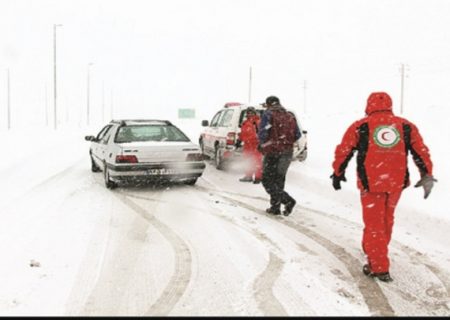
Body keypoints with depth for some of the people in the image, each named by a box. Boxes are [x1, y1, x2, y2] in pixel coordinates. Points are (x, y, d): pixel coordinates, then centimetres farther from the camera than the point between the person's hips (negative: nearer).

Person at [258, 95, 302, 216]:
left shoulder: (268, 115, -5)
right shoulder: (290, 116, 11)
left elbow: (262, 134, -14)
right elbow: (297, 135, 9)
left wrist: (262, 144, 5)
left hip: (272, 152, -6)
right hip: (287, 152, 6)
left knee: (268, 180, 1)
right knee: (279, 180, 16)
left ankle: (287, 200, -15)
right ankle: (275, 207, 16)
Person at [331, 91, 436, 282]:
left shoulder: (360, 127, -1)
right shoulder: (406, 126, 5)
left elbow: (343, 152, 3)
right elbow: (421, 152, 6)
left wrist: (338, 174, 17)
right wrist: (427, 176, 15)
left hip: (371, 183, -3)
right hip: (396, 183, 3)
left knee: (374, 224, 6)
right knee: (386, 220, 21)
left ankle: (379, 268, 4)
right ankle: (376, 254, 37)